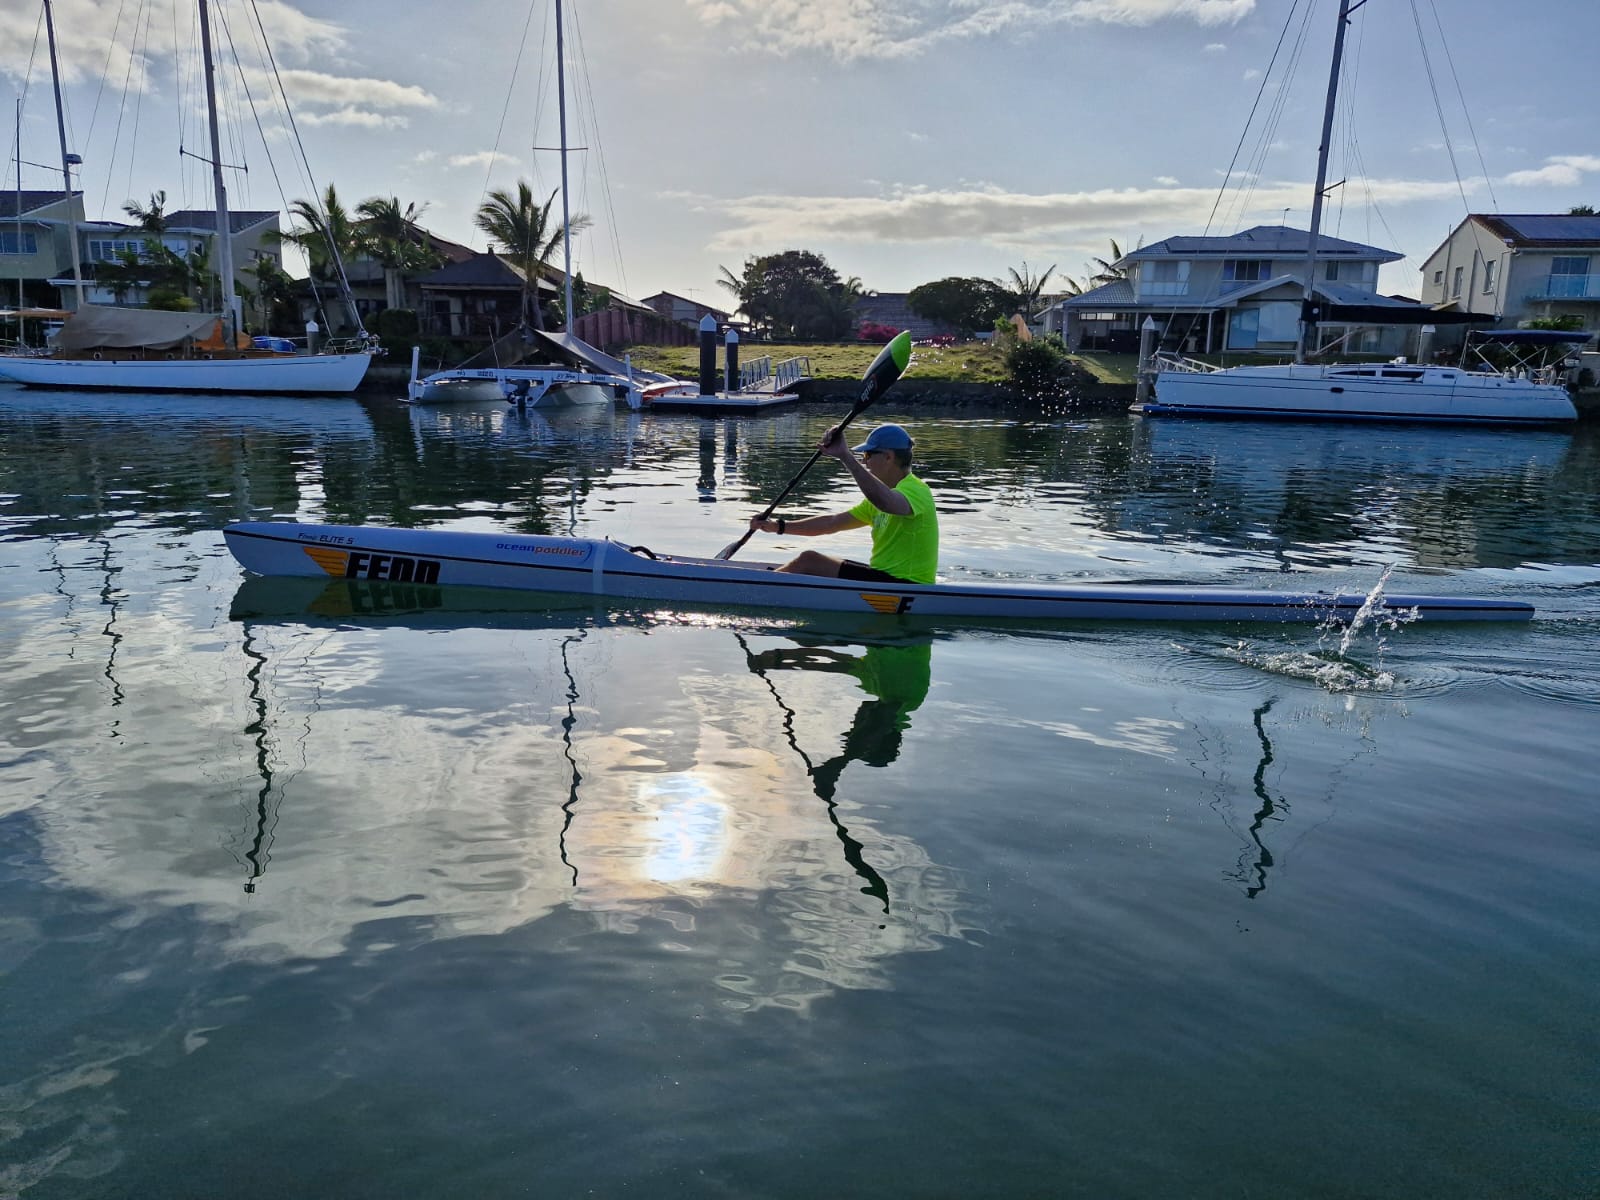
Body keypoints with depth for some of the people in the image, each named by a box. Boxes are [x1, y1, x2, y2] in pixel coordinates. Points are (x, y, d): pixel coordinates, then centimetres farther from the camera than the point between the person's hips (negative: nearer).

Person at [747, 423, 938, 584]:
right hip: (887, 578, 10)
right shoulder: (885, 494, 18)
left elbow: (885, 503, -40)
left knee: (808, 560, -11)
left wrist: (845, 455, -39)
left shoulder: (915, 490, -14)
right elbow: (833, 522, 16)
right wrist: (779, 526, 9)